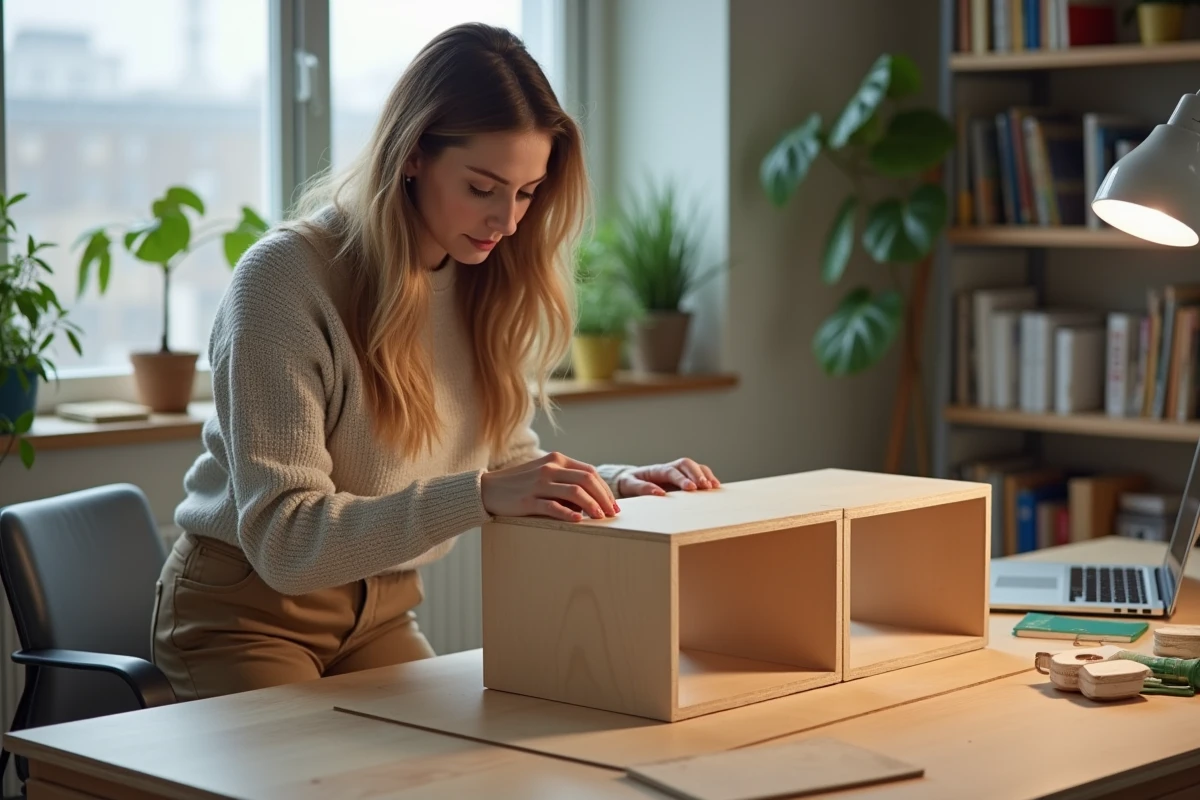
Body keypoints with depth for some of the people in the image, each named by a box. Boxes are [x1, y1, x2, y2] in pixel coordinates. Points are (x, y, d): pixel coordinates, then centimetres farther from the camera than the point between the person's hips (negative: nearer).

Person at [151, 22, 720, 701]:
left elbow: (512, 463, 7)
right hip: (248, 610, -5)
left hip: (381, 612, 6)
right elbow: (282, 539, -29)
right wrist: (479, 493, -41)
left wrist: (619, 485, -14)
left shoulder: (488, 285, -2)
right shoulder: (286, 277, -23)